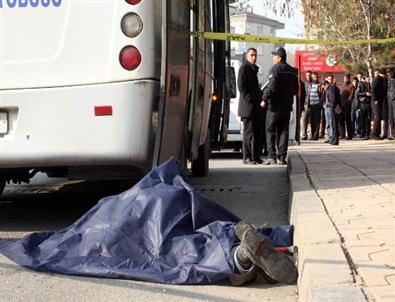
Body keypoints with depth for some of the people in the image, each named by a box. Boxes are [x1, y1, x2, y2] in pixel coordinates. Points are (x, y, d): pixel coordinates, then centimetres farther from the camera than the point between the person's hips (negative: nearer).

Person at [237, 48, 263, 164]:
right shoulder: (244, 68, -6)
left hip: (255, 106, 9)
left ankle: (255, 156, 13)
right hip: (248, 106, -9)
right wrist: (249, 99, -17)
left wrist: (259, 97, 13)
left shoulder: (253, 69, 21)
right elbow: (241, 86, -14)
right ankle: (247, 157, -3)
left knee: (257, 132, 8)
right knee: (249, 132, -7)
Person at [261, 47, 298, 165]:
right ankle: (282, 157, 5)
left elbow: (272, 86, -21)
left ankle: (272, 156, -3)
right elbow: (296, 89, 15)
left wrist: (265, 99, -18)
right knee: (283, 131, 8)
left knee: (270, 130, 2)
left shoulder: (275, 69, -11)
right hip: (287, 105, 6)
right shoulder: (292, 71, 11)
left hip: (275, 105, -6)